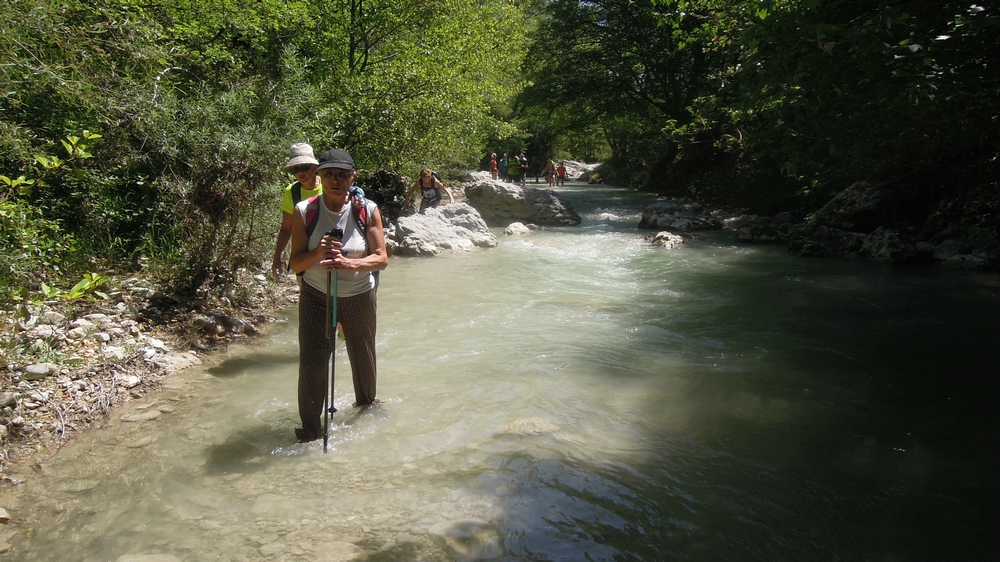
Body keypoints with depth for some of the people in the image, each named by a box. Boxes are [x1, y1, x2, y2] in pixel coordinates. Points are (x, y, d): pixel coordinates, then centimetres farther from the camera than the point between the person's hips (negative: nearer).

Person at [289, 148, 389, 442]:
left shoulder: (367, 210, -11)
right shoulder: (304, 211, -11)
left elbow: (381, 258, -14)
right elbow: (296, 263, -10)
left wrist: (350, 264, -33)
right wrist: (318, 252, -31)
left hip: (359, 297, 1)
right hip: (315, 296, -1)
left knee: (363, 357, 18)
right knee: (311, 363, -5)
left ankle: (366, 403, 46)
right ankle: (310, 429, 12)